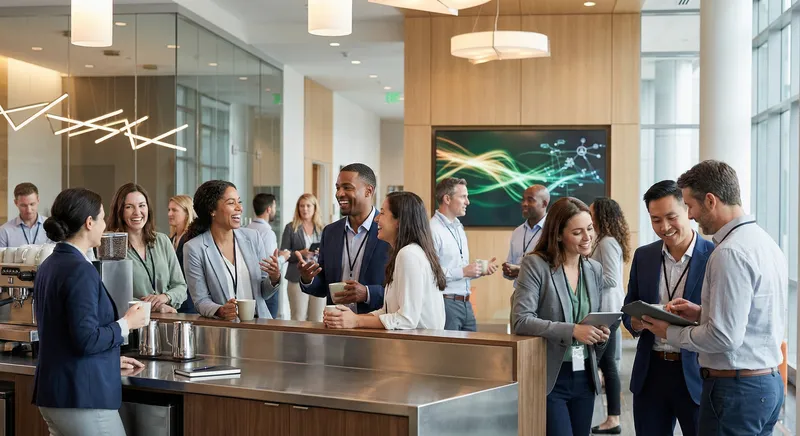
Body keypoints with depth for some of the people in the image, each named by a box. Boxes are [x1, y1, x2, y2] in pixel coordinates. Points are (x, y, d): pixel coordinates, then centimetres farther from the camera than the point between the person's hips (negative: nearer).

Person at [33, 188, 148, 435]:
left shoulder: (49, 265, 10)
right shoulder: (80, 270, -18)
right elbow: (87, 339, -23)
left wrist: (113, 361, 21)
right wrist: (127, 323, -8)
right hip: (82, 396, -9)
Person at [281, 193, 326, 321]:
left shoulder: (322, 229, 10)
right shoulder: (291, 228, 4)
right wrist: (300, 253, -15)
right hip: (298, 278, -2)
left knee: (317, 320, 4)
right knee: (299, 319, -3)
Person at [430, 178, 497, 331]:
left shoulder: (459, 228, 18)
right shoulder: (433, 229, -14)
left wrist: (481, 270, 6)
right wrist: (463, 272, -19)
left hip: (465, 303, 9)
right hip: (445, 302, -9)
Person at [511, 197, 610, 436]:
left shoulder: (595, 269, 8)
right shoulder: (535, 265, -10)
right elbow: (521, 321, -19)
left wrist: (600, 335, -5)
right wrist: (571, 330, -26)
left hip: (584, 378, 6)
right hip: (548, 379, -6)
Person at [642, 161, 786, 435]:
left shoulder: (729, 253, -19)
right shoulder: (766, 242, 10)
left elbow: (725, 336, -22)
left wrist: (671, 333, -8)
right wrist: (702, 313, 11)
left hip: (736, 390, -9)